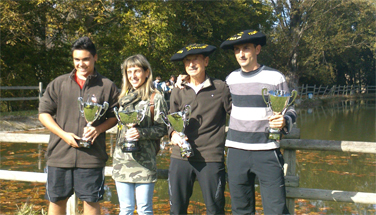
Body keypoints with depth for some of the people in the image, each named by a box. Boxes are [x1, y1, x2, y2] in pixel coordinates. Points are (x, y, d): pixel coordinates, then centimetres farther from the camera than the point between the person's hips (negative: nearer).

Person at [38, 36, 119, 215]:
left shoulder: (107, 86, 3)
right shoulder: (59, 83, 6)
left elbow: (114, 116, 7)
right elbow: (44, 113, 6)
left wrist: (98, 128, -14)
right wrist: (64, 134, -8)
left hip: (92, 155, -2)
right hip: (60, 153, 2)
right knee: (56, 200, 12)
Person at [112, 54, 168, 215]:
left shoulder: (155, 97, -3)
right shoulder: (124, 97, 14)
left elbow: (162, 128, -7)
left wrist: (141, 133, -19)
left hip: (144, 160, -5)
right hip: (122, 159, 5)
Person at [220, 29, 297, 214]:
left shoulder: (275, 77, -3)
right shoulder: (231, 78, 9)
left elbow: (290, 111, 2)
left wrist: (284, 121, -20)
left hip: (267, 152, -3)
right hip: (236, 151, 4)